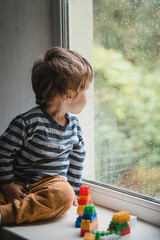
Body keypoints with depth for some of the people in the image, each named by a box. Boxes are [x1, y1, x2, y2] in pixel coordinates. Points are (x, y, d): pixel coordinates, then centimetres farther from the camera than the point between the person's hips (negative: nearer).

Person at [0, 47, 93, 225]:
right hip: (21, 185, -3)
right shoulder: (29, 122, -14)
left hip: (53, 183, 3)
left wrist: (73, 190, 18)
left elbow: (77, 157, 20)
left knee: (64, 196, -32)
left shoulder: (74, 124, 8)